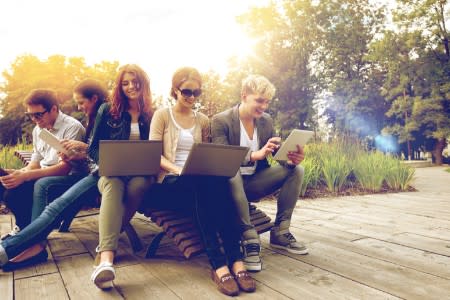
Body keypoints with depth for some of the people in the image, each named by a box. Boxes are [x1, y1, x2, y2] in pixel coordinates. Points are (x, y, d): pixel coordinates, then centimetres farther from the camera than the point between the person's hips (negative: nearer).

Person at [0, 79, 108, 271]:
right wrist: (77, 156, 3)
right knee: (43, 185, -8)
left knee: (56, 207, -22)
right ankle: (36, 244, -17)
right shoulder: (94, 119, 21)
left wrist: (84, 146, -16)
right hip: (91, 171, 9)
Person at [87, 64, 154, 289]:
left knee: (137, 185, -37)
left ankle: (106, 243, -22)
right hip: (111, 171, 0)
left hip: (141, 174, 1)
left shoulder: (153, 115, 10)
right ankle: (106, 258, -55)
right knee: (113, 185, -37)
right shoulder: (107, 111, 11)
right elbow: (93, 148, 9)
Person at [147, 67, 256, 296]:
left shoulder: (203, 121, 19)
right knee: (205, 184, -37)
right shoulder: (162, 115, 7)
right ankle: (220, 264, -40)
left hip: (200, 182, 3)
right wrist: (177, 169, -23)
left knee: (217, 182, -34)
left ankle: (235, 260, -37)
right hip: (170, 182, -3)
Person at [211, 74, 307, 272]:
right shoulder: (221, 120, -11)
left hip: (255, 182, 6)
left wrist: (292, 159, -23)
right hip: (231, 182, -5)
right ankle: (250, 239, -29)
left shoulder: (266, 121, 6)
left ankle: (280, 232, -7)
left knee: (296, 170, -11)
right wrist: (255, 155, -39)